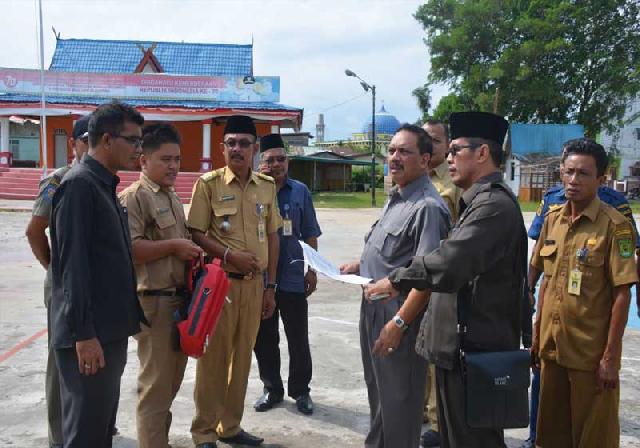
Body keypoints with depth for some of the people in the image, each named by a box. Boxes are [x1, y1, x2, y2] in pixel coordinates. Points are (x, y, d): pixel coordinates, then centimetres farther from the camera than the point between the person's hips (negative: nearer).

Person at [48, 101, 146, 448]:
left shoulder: (104, 185, 15)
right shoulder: (79, 184, -14)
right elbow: (73, 264, -19)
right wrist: (84, 334, -21)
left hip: (109, 330, 9)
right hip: (89, 335, -9)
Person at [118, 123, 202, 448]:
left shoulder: (172, 197, 16)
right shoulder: (134, 196, -12)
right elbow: (129, 248, -24)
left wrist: (192, 250, 11)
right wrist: (173, 245, -18)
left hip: (180, 298, 9)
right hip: (155, 301, -9)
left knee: (172, 380, 18)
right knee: (156, 384, -1)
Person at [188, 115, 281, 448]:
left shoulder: (267, 186, 8)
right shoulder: (208, 183, -5)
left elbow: (272, 236, 11)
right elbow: (196, 234, -6)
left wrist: (270, 286, 10)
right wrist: (229, 255, -19)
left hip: (254, 284, 5)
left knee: (242, 357, 12)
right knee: (214, 357, 1)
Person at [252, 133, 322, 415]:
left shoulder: (300, 191, 2)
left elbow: (310, 235, 6)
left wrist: (312, 270, 4)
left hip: (293, 278, 0)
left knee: (298, 339, 9)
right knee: (264, 338, 12)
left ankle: (300, 391, 26)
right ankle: (271, 388, 30)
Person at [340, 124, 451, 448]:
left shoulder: (428, 207, -20)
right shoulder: (396, 199, 11)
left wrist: (398, 324, -26)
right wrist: (360, 266, 11)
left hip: (399, 317, -10)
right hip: (373, 311, 10)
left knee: (397, 403, 6)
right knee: (378, 394, 25)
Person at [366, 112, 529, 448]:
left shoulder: (494, 204, -19)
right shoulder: (478, 201, 15)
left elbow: (451, 263, -30)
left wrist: (396, 281, -18)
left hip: (474, 351, -10)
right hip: (461, 345, 10)